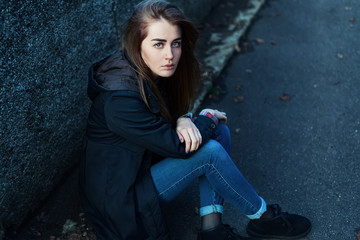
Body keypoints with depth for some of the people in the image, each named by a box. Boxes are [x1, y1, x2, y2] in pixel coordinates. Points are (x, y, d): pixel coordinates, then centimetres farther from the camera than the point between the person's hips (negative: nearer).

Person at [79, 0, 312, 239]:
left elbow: (171, 112, 7)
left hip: (144, 163, 9)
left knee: (219, 131, -3)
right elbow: (177, 146, -26)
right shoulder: (119, 100, -32)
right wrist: (208, 118, -7)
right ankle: (262, 216, 3)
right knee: (210, 153, -21)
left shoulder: (154, 72, -6)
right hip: (121, 199, -9)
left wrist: (183, 121, -18)